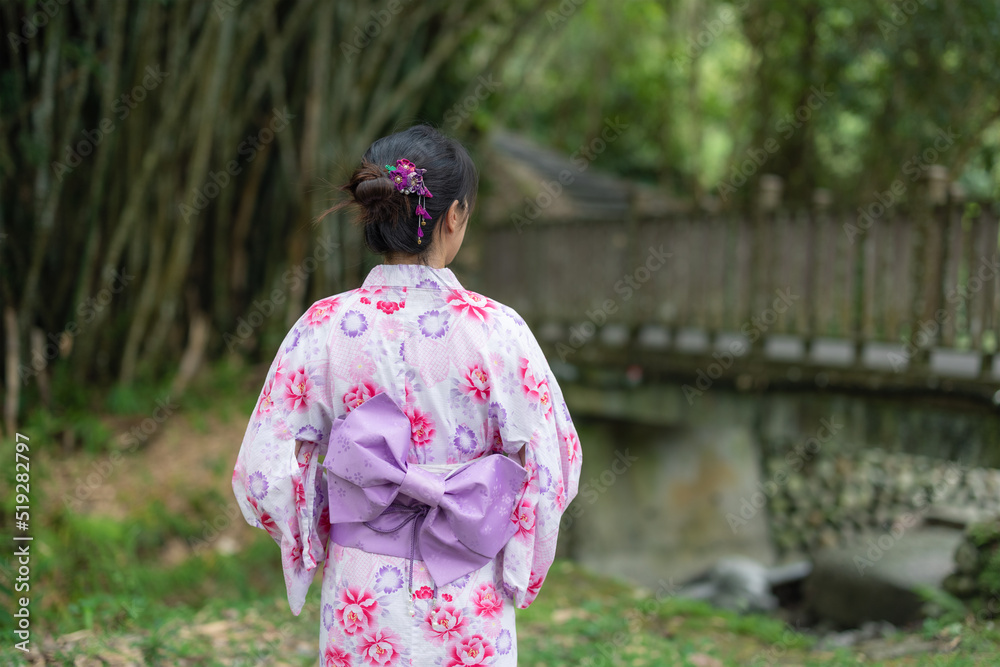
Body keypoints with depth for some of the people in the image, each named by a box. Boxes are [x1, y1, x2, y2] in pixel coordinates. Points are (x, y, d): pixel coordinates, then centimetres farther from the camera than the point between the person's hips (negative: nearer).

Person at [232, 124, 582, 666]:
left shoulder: (324, 327, -9)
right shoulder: (494, 329, -14)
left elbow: (266, 470, -5)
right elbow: (549, 464, -9)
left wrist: (313, 544, 11)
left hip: (361, 600, 2)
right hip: (469, 602, -1)